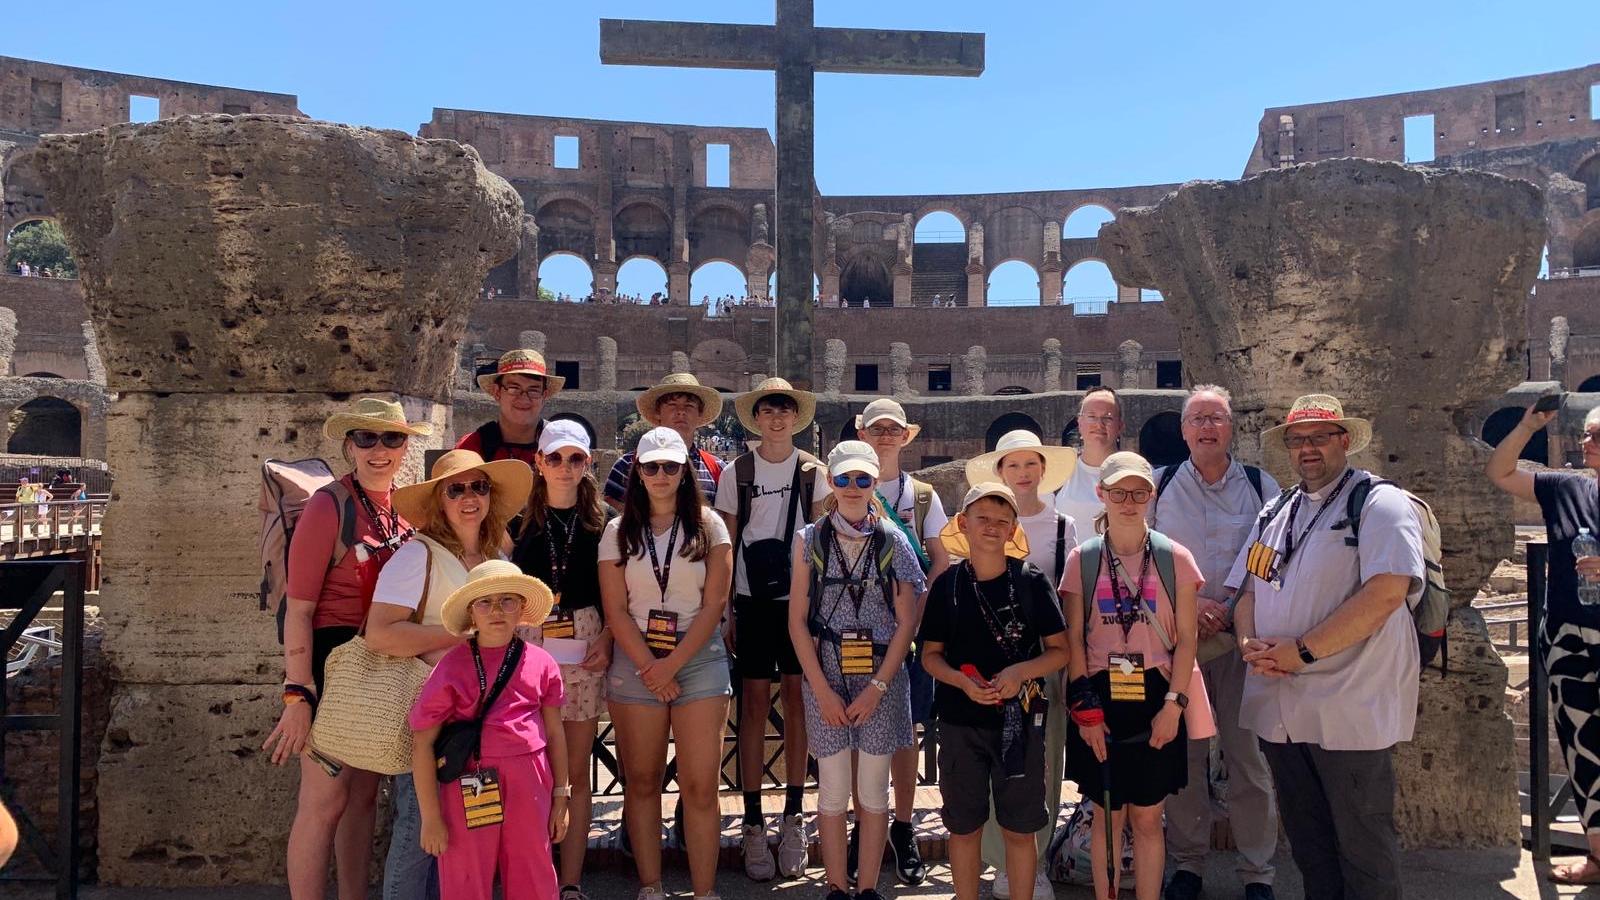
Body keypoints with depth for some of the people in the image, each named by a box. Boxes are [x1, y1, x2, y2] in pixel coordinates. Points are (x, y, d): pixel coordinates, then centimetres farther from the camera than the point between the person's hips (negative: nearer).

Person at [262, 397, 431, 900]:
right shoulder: (329, 506, -13)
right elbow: (298, 608, -15)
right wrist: (297, 693, -19)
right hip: (333, 657, -6)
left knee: (365, 793, 15)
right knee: (325, 800, -3)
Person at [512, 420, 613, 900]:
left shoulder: (602, 522, 4)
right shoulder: (522, 521, 4)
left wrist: (606, 639, -6)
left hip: (585, 647, 0)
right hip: (529, 643, 0)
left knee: (577, 771, 5)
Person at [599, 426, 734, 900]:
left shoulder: (708, 525, 1)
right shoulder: (619, 531, 5)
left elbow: (714, 604, -4)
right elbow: (616, 610, 1)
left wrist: (671, 664, -10)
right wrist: (649, 668, -8)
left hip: (698, 658, -1)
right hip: (635, 662, 2)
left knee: (700, 787, -4)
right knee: (642, 783, 6)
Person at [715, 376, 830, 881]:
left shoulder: (812, 471, 5)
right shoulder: (735, 474, 3)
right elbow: (726, 545, 5)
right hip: (752, 600, -1)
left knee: (798, 703, 5)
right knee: (754, 706, 0)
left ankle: (793, 819, 15)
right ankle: (753, 824, 7)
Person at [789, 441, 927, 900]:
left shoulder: (893, 541, 1)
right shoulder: (810, 540, 2)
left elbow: (906, 621, 0)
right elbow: (797, 620, 0)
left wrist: (877, 687, -8)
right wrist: (822, 690, -7)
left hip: (881, 679, 0)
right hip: (825, 678, 0)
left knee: (874, 792, 7)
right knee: (833, 791, 5)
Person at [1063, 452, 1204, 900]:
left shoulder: (1174, 558, 0)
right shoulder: (1082, 559, 1)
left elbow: (1186, 639, 1)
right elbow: (1074, 640, 1)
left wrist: (1173, 704, -7)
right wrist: (1085, 708, -5)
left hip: (1155, 700, 0)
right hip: (1101, 699, 0)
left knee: (1147, 817, 6)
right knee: (1107, 816, 8)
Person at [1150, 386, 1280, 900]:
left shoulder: (1262, 487, 6)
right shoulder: (1159, 486, 4)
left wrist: (1233, 612, -8)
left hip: (1241, 636, 0)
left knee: (1248, 755, 1)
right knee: (1183, 754, 5)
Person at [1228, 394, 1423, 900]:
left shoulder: (1380, 504, -6)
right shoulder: (1278, 512, 16)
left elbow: (1386, 593, -19)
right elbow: (1248, 591, 16)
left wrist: (1303, 651, -19)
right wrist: (1250, 644, -6)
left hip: (1349, 710, -6)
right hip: (1280, 705, 7)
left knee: (1363, 845, 5)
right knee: (1306, 843, 17)